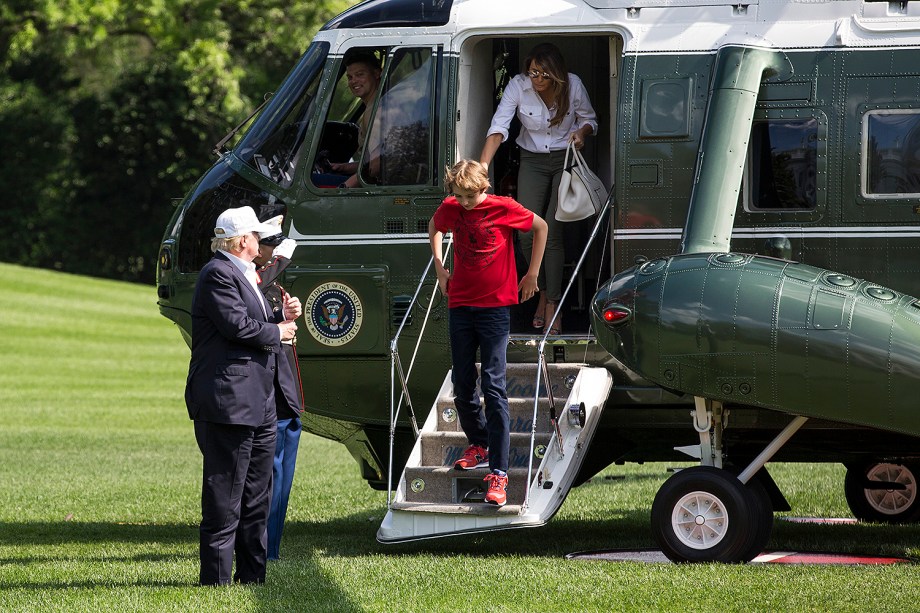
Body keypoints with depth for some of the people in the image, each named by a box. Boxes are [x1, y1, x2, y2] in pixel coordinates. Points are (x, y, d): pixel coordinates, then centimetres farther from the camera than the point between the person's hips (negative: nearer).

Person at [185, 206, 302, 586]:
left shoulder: (244, 274, 21)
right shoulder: (218, 274, -11)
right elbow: (237, 326, -20)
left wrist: (283, 316, 8)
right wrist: (277, 331, -7)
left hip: (258, 404, 11)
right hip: (227, 402, -11)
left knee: (257, 495, 13)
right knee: (224, 496, -8)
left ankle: (252, 575, 19)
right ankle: (216, 578, -5)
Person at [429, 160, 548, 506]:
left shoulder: (504, 209, -9)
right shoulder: (450, 209, 1)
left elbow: (541, 227, 8)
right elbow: (434, 229, 25)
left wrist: (532, 273, 8)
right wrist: (440, 268, 15)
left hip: (495, 307, -4)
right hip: (460, 305, 4)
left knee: (493, 387, -11)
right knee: (462, 386, 8)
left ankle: (498, 471, -14)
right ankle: (479, 445, 34)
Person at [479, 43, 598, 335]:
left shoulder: (572, 85, -14)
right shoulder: (518, 86, -15)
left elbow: (589, 119, 3)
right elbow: (498, 127, -24)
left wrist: (582, 132, -21)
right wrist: (483, 165, -37)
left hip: (565, 160, -2)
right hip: (533, 162, 2)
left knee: (551, 233, -12)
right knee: (527, 234, -7)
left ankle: (553, 303, -2)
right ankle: (544, 291, 18)